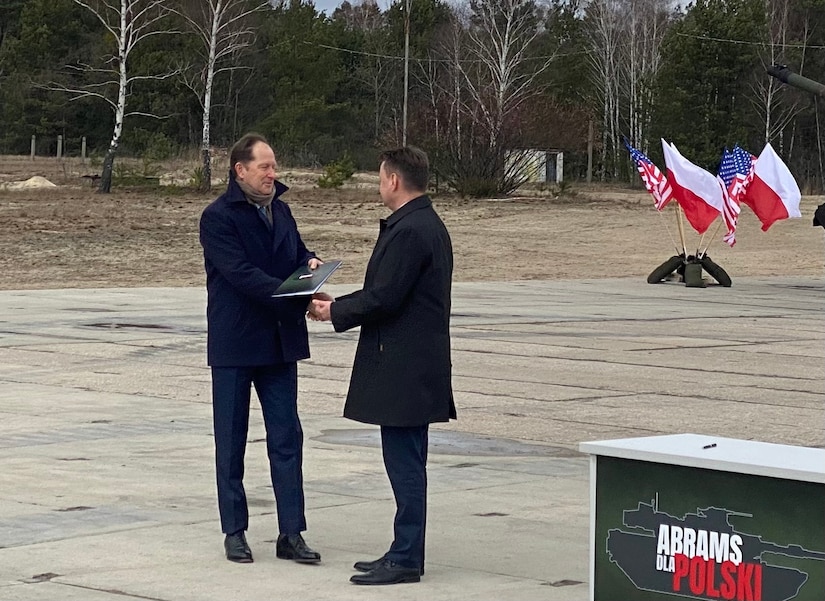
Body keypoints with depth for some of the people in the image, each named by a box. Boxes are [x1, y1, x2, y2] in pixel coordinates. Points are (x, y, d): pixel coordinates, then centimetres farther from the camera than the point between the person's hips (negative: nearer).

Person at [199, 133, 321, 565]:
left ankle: (291, 533, 6)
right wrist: (299, 300, -28)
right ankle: (234, 531, 14)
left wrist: (309, 264, -5)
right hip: (234, 345, -5)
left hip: (279, 343, 6)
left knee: (286, 437, 3)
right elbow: (242, 274, -21)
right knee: (231, 440, 5)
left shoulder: (280, 212, 10)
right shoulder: (218, 217, -11)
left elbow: (296, 254, 21)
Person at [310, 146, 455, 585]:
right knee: (407, 462, 14)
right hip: (416, 364, 11)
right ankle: (406, 552, 20)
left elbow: (384, 298, -20)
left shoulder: (409, 231, -18)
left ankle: (406, 559, -2)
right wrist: (339, 304, 15)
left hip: (404, 367, -11)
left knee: (405, 462, -6)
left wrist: (335, 313, -6)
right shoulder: (428, 226, 15)